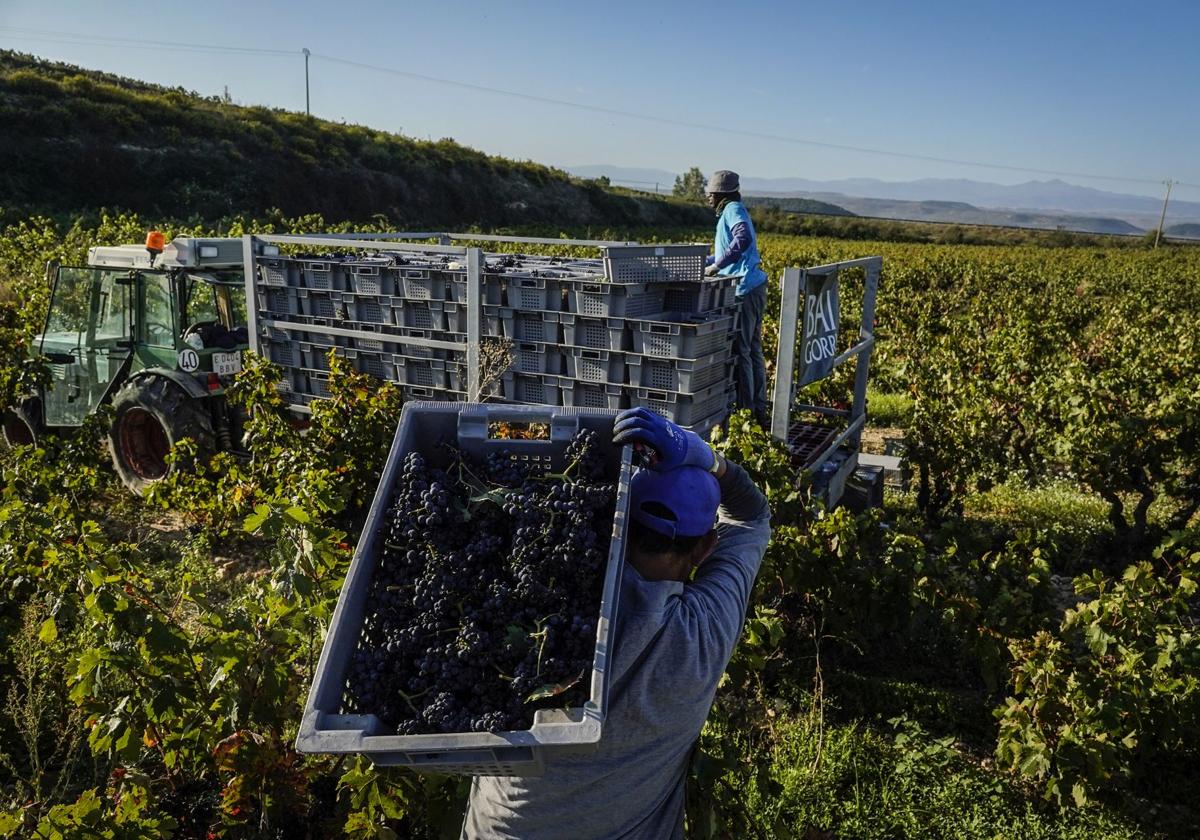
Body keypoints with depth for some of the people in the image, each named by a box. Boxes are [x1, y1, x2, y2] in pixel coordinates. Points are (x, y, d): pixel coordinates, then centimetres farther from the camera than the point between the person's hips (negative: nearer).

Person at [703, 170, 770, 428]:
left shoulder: (733, 210, -8)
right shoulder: (733, 211, 21)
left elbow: (743, 240, -28)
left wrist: (716, 265, -26)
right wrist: (700, 263, 24)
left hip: (744, 290, -10)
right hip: (753, 287, 10)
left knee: (740, 351, -5)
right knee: (753, 350, 14)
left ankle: (745, 412, 0)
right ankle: (759, 410, 21)